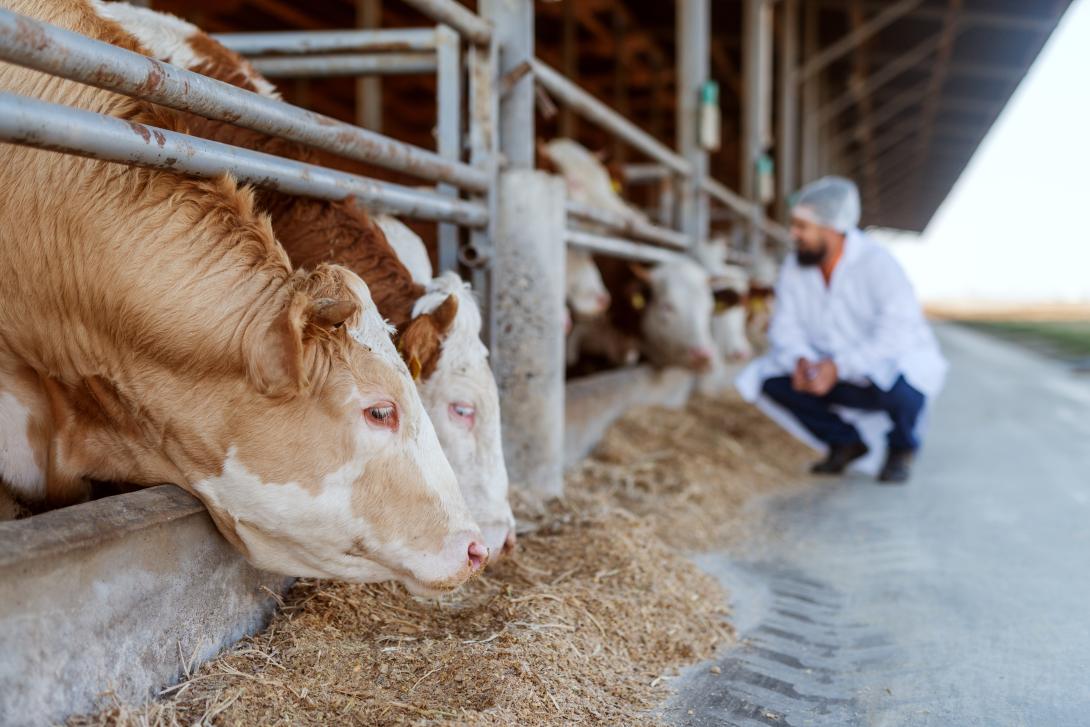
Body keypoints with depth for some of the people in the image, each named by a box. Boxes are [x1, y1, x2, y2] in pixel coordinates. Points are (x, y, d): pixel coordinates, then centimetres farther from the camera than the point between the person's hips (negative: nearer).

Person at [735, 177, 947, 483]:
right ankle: (845, 442, 6)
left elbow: (898, 335, -30)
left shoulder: (878, 265, -22)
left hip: (898, 364, -5)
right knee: (767, 375, -15)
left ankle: (902, 447, -1)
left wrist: (838, 366, -38)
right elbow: (785, 328, -4)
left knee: (898, 383, -39)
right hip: (834, 375, 5)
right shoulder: (794, 268, -5)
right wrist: (800, 360, -26)